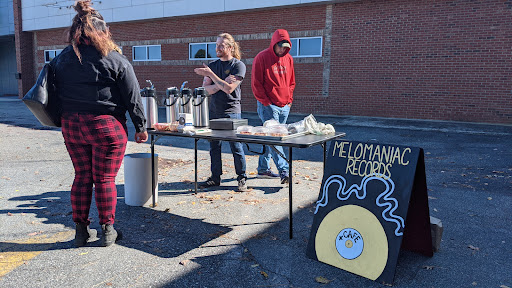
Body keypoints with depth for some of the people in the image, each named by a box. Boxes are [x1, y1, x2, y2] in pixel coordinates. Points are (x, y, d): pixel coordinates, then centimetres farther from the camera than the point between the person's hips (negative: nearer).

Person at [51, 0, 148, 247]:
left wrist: (68, 119, 19)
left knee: (82, 176, 15)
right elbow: (132, 97, -7)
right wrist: (140, 127, 0)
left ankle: (81, 231, 23)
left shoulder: (61, 59, 6)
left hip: (71, 126, 4)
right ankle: (107, 230, 15)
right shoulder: (115, 60, -7)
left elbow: (55, 94, 10)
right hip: (106, 126, -4)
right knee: (104, 179, 5)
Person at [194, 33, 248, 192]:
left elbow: (229, 89, -15)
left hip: (231, 111, -5)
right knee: (214, 146, 8)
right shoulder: (212, 65, 13)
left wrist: (211, 74, -14)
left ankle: (242, 178, 12)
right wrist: (221, 83, -11)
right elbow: (206, 89, 5)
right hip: (214, 110, 5)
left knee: (236, 147, -2)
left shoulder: (238, 65, -3)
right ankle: (215, 177, 21)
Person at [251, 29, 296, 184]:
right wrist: (266, 102, -11)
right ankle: (284, 171, -15)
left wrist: (289, 99, 9)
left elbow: (291, 82, 21)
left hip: (285, 106, 6)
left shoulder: (288, 59, 13)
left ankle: (263, 169, 21)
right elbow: (256, 83, -7)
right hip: (268, 106, -6)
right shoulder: (262, 57, -5)